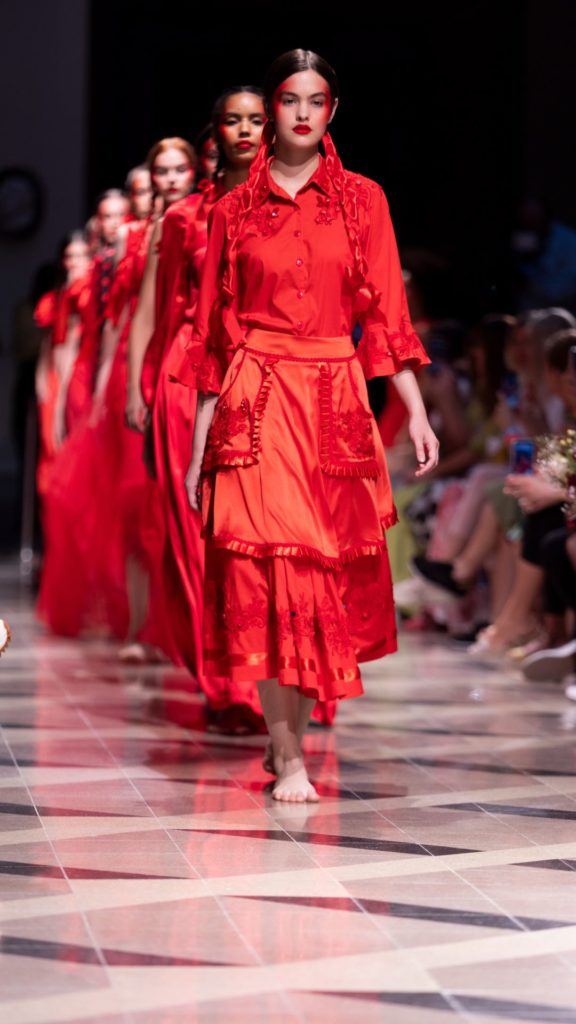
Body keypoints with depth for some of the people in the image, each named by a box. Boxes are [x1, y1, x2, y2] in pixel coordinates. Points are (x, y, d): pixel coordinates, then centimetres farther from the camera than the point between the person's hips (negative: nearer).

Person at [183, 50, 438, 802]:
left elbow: (386, 314, 5)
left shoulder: (363, 201, 9)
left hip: (336, 402, 1)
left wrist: (417, 412, -3)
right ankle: (288, 757, -3)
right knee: (267, 567, -8)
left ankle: (292, 725, 23)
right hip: (256, 404, -1)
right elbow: (216, 332, 8)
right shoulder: (235, 210, 7)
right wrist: (198, 444, 6)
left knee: (332, 565, 3)